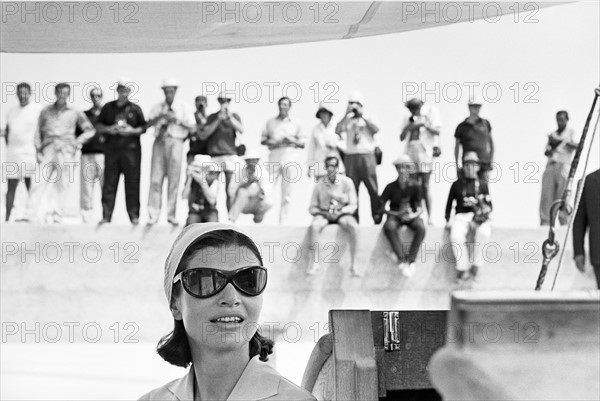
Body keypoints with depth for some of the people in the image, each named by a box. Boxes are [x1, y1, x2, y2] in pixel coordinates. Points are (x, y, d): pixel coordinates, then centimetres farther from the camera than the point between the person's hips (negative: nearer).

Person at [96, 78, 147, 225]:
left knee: (132, 182, -2)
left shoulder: (135, 109, 8)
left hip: (131, 148, -1)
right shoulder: (108, 107, 12)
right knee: (109, 182, -1)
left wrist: (133, 131, -10)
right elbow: (99, 126, 13)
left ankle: (134, 215, 3)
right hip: (112, 148, 1)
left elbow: (144, 128, 8)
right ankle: (106, 216, 0)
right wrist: (109, 129, -6)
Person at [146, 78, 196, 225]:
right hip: (159, 142, 1)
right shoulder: (158, 107, 12)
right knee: (156, 178, -4)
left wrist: (178, 121, -11)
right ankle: (153, 215, -3)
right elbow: (148, 124, 0)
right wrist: (160, 117, -17)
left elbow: (193, 128, 1)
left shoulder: (183, 107, 7)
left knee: (174, 179, -2)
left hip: (175, 143, -1)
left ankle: (171, 215, 2)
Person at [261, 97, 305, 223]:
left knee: (287, 194, -1)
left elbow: (303, 144, 11)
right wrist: (271, 142, -7)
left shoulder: (295, 124, 14)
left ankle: (283, 222, 4)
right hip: (274, 157, -1)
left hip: (290, 158, 1)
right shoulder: (270, 122, 14)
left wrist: (292, 140, -6)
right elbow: (262, 140, 13)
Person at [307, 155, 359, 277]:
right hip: (324, 214, 1)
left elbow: (353, 205, 0)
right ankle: (315, 263, -27)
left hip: (342, 213, -1)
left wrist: (341, 211, -18)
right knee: (314, 225, -33)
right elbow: (312, 208, 6)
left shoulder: (347, 182, 1)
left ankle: (353, 265, -29)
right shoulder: (320, 185, 3)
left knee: (353, 226, -33)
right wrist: (325, 213, -13)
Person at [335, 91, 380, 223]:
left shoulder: (369, 119, 12)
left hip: (367, 156, -2)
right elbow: (337, 130, -1)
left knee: (373, 190, -6)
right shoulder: (347, 121, 15)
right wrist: (347, 115, -4)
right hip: (351, 157, 2)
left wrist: (362, 115, -6)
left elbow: (376, 129, -7)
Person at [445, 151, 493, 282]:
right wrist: (448, 220, 5)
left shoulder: (482, 184, 15)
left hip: (479, 217, 0)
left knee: (484, 232, -37)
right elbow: (449, 203, 18)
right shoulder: (457, 184, 14)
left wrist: (486, 210, -7)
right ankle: (462, 268, -24)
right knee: (456, 236, -35)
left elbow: (489, 206, 16)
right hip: (461, 216, 0)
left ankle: (475, 264, -22)